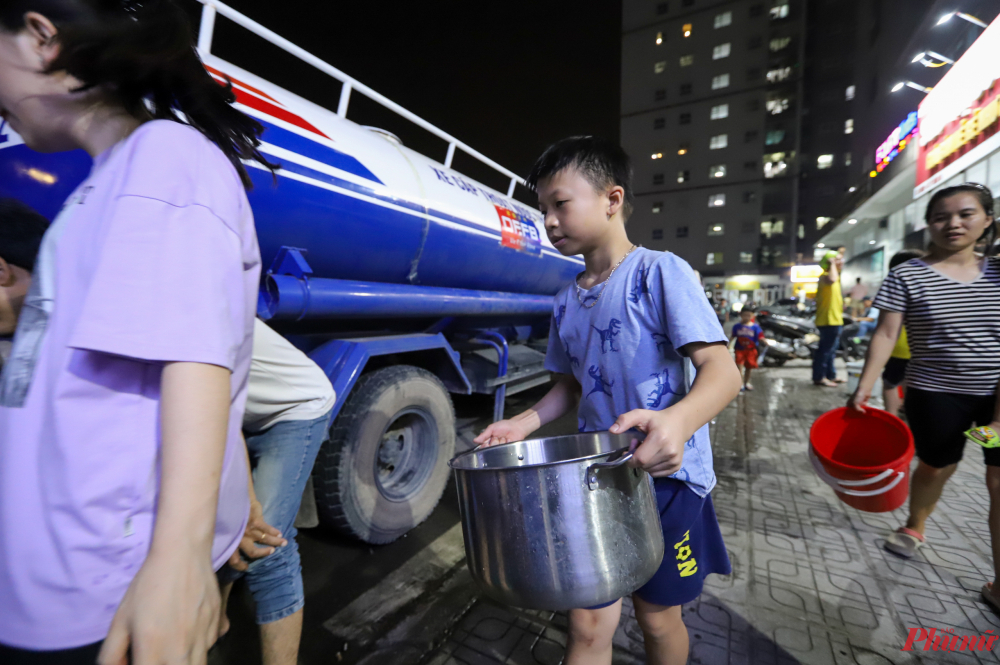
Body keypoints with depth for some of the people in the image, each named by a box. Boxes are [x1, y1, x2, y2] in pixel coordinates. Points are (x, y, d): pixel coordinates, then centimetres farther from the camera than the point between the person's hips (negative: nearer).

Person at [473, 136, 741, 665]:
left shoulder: (660, 271, -12)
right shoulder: (567, 302, 5)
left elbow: (722, 370, -19)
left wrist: (678, 420, -39)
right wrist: (526, 423, -3)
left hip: (665, 476, -3)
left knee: (657, 617, 17)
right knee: (588, 623, 10)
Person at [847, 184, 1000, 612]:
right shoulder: (907, 276, -7)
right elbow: (886, 334, -10)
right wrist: (863, 389, -15)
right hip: (936, 393, -3)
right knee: (937, 467, 12)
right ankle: (914, 527, 42)